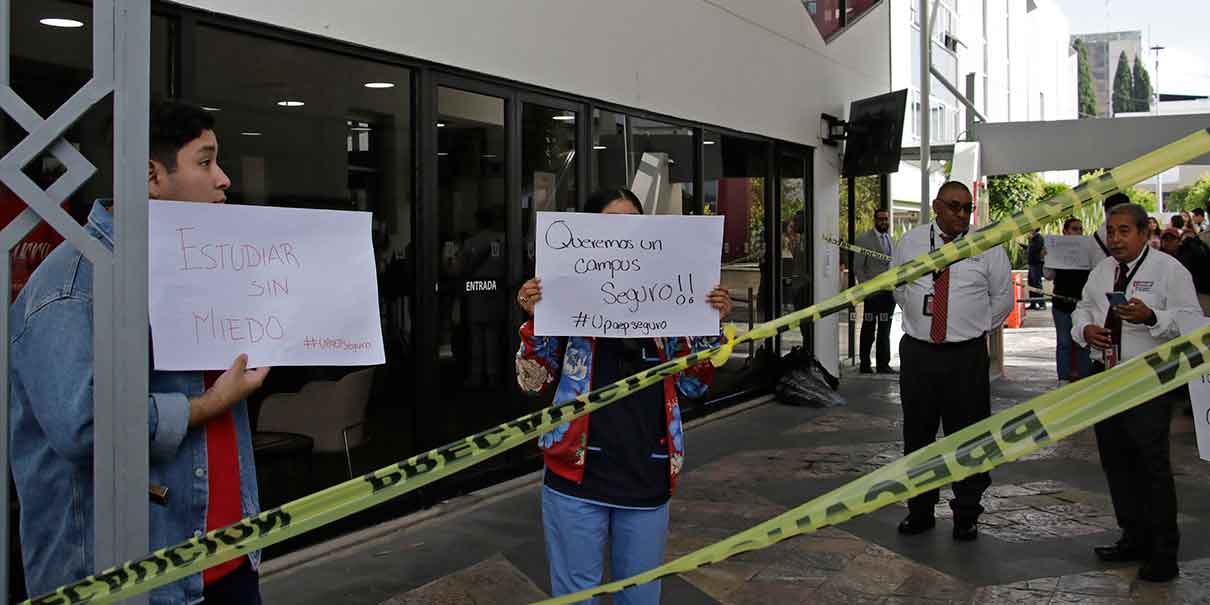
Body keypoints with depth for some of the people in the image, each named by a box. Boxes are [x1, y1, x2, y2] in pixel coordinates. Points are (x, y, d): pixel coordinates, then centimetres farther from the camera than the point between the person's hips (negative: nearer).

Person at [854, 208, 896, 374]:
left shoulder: (891, 240, 14)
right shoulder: (864, 239, -5)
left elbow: (894, 265, 19)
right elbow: (858, 267, -7)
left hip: (889, 291, 5)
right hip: (873, 291, -5)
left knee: (885, 330, 10)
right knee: (868, 329, 3)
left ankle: (883, 364, 16)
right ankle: (865, 364, 12)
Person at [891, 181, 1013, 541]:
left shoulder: (987, 246, 0)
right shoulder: (910, 242, 5)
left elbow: (1003, 297, 10)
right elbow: (896, 285, 20)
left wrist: (980, 328, 7)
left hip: (967, 356, -2)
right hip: (917, 352, 2)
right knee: (917, 435, 10)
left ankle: (967, 515, 17)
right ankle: (920, 511, 23)